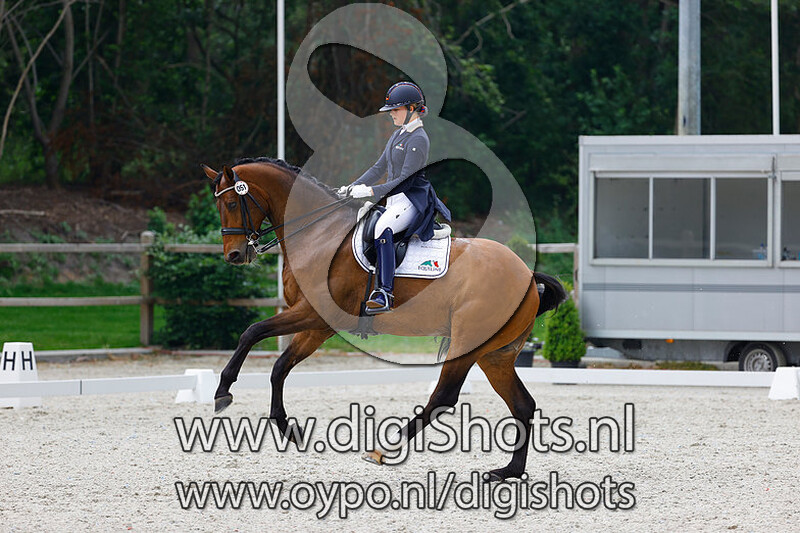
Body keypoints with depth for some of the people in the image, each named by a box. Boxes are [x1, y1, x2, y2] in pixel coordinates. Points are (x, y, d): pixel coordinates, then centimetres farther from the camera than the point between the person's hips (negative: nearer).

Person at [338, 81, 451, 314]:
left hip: (414, 200, -10)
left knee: (383, 228, -35)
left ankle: (385, 293, -39)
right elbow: (380, 168, 22)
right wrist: (354, 186, 10)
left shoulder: (418, 140, -12)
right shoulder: (398, 135, 18)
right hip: (394, 200, 10)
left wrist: (373, 191, -25)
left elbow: (405, 181, -19)